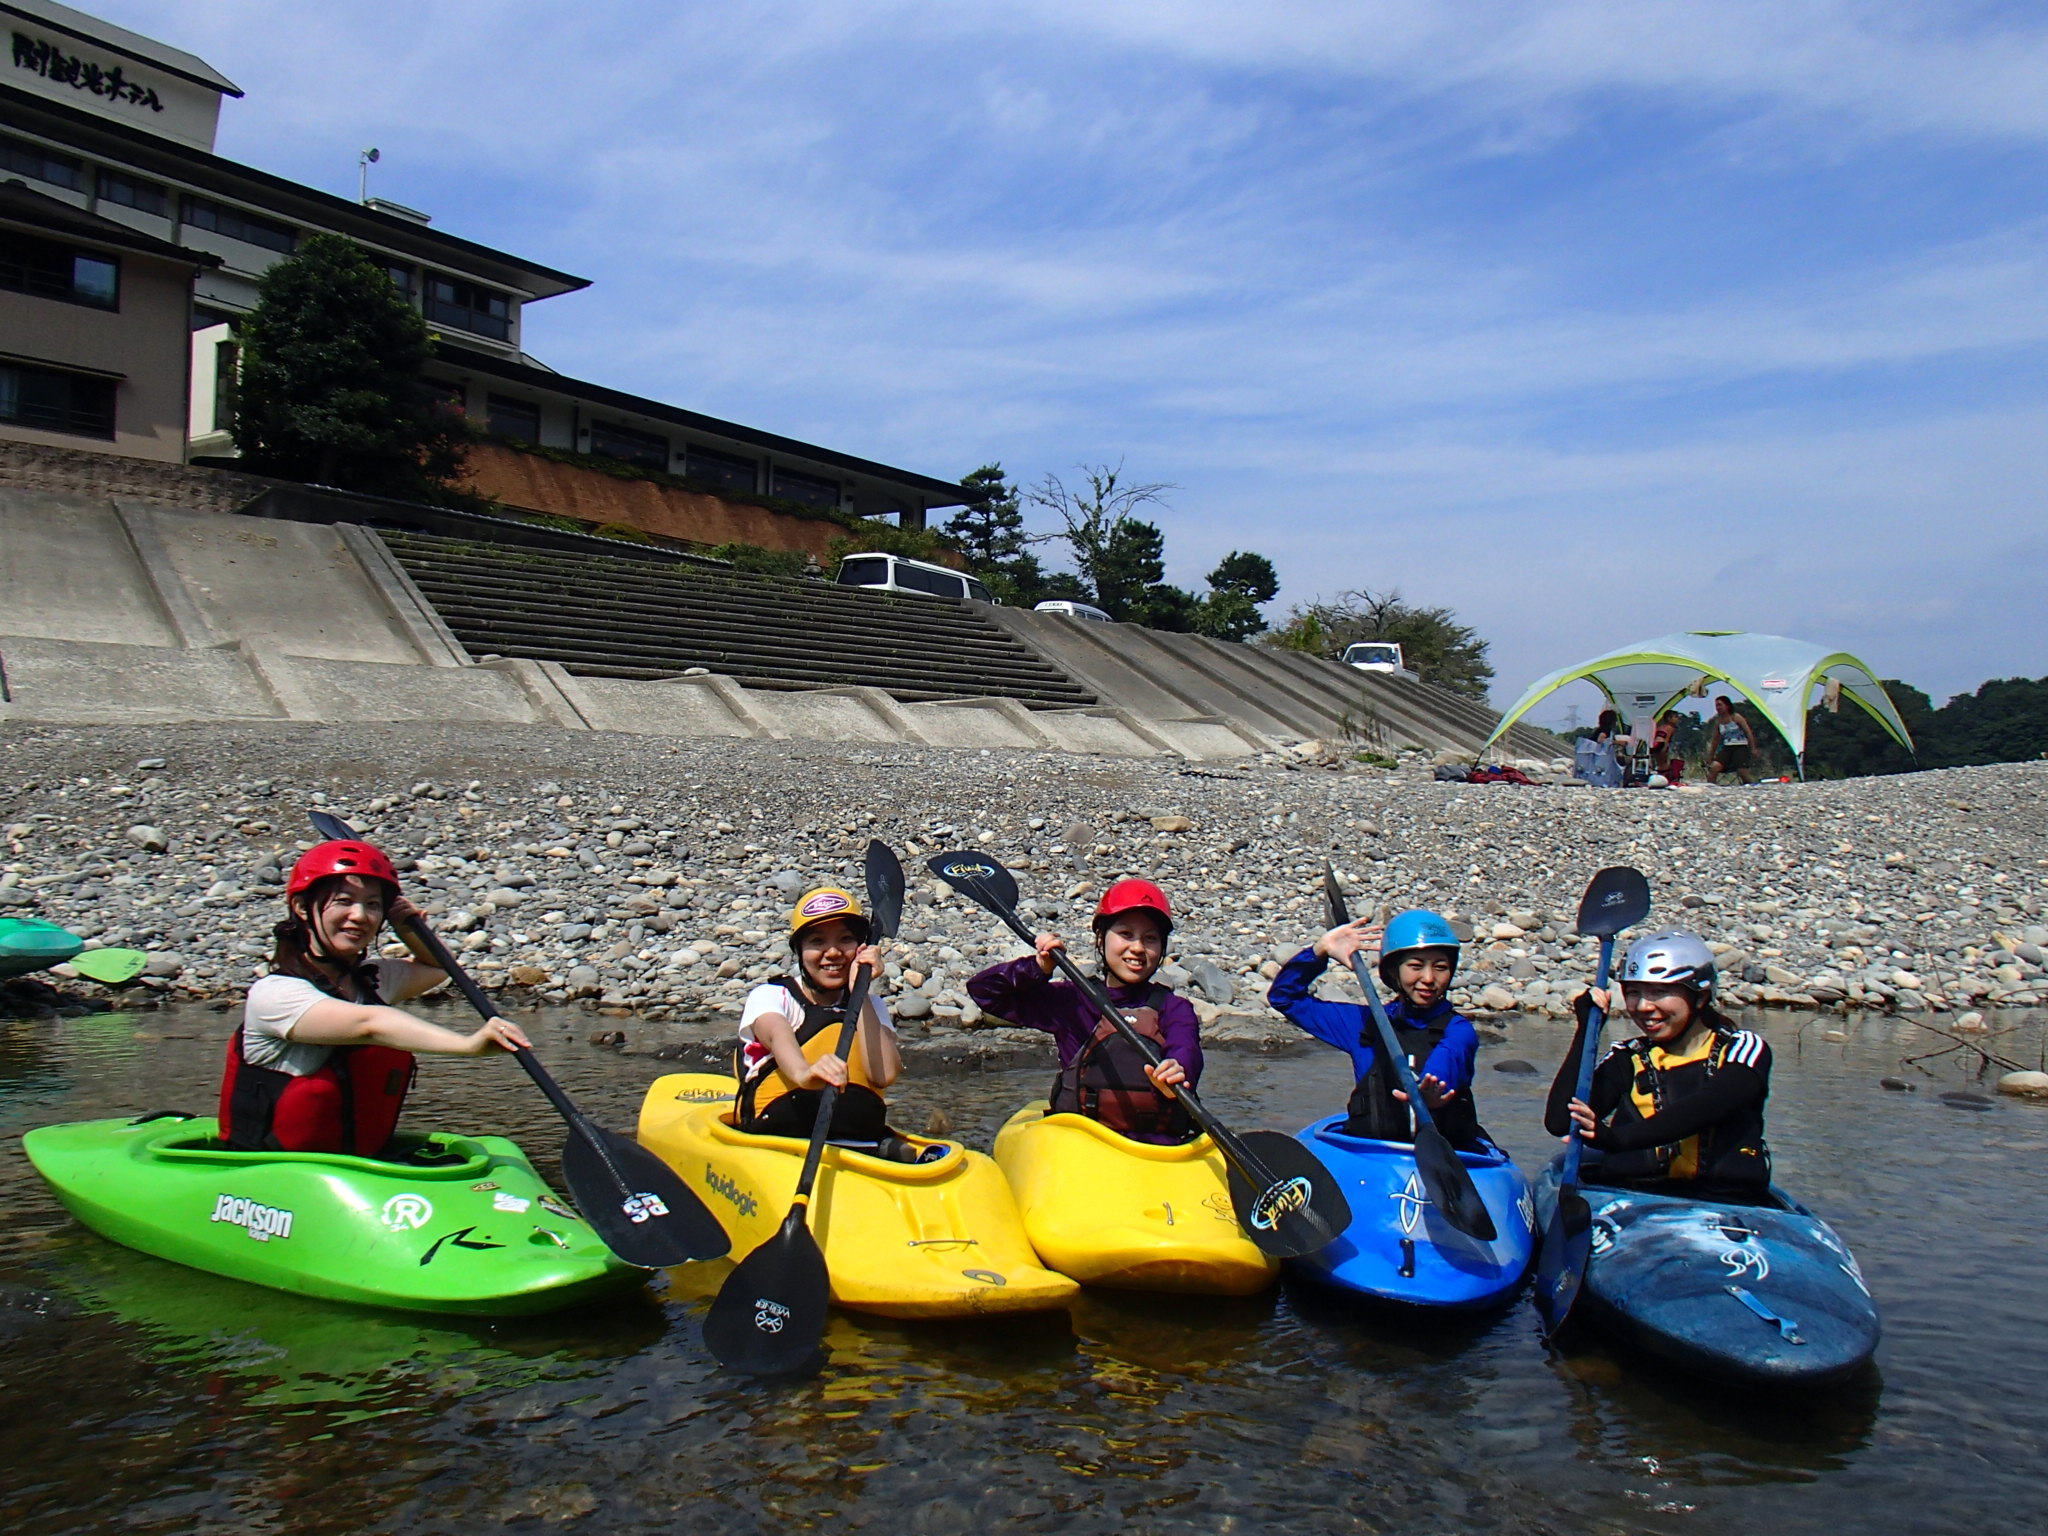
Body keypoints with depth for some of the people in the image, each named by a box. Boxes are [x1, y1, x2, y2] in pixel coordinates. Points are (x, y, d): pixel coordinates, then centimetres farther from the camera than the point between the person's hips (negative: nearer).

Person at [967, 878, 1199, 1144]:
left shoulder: (1174, 1009, 12)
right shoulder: (1070, 1002, 14)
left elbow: (1185, 1051, -12)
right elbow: (982, 990, 18)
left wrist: (1177, 1072, -36)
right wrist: (1037, 968, 1)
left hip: (1157, 1146, -1)